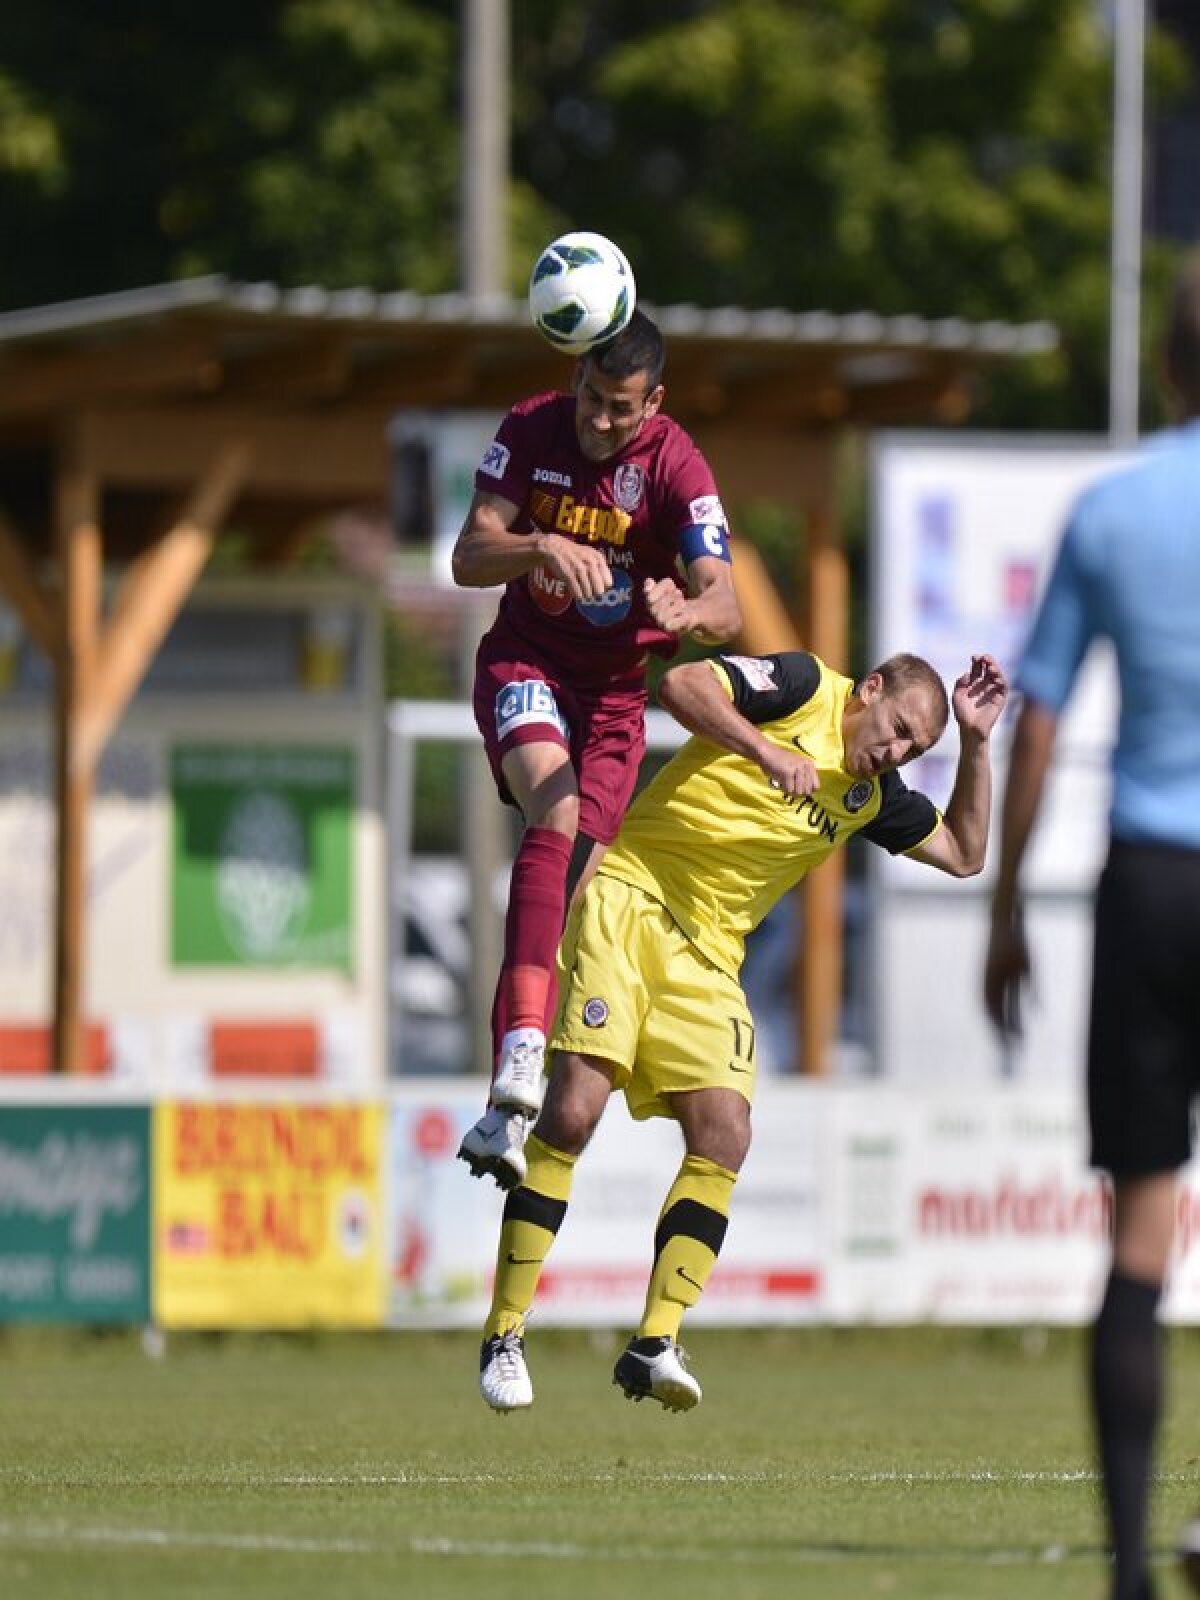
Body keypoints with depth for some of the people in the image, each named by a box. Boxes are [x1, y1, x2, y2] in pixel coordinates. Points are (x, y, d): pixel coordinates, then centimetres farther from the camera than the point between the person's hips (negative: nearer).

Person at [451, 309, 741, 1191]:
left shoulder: (677, 467, -15)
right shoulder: (531, 431, -9)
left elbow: (726, 604, -24)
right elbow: (469, 558, -14)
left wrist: (689, 613, -48)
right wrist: (542, 546, -35)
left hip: (618, 685, 1)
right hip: (525, 662, -1)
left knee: (566, 886, -6)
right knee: (556, 820, -29)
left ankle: (510, 1108, -2)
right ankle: (523, 1052, -45)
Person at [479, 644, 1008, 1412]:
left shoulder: (872, 795, 15)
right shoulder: (804, 687, -4)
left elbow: (965, 852, 23)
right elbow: (681, 683, -16)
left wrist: (977, 741, 13)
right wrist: (766, 749, -27)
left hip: (707, 956, 7)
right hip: (632, 896, -7)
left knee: (724, 1138, -12)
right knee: (574, 1112, -17)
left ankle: (655, 1345, -10)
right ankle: (504, 1337, -10)